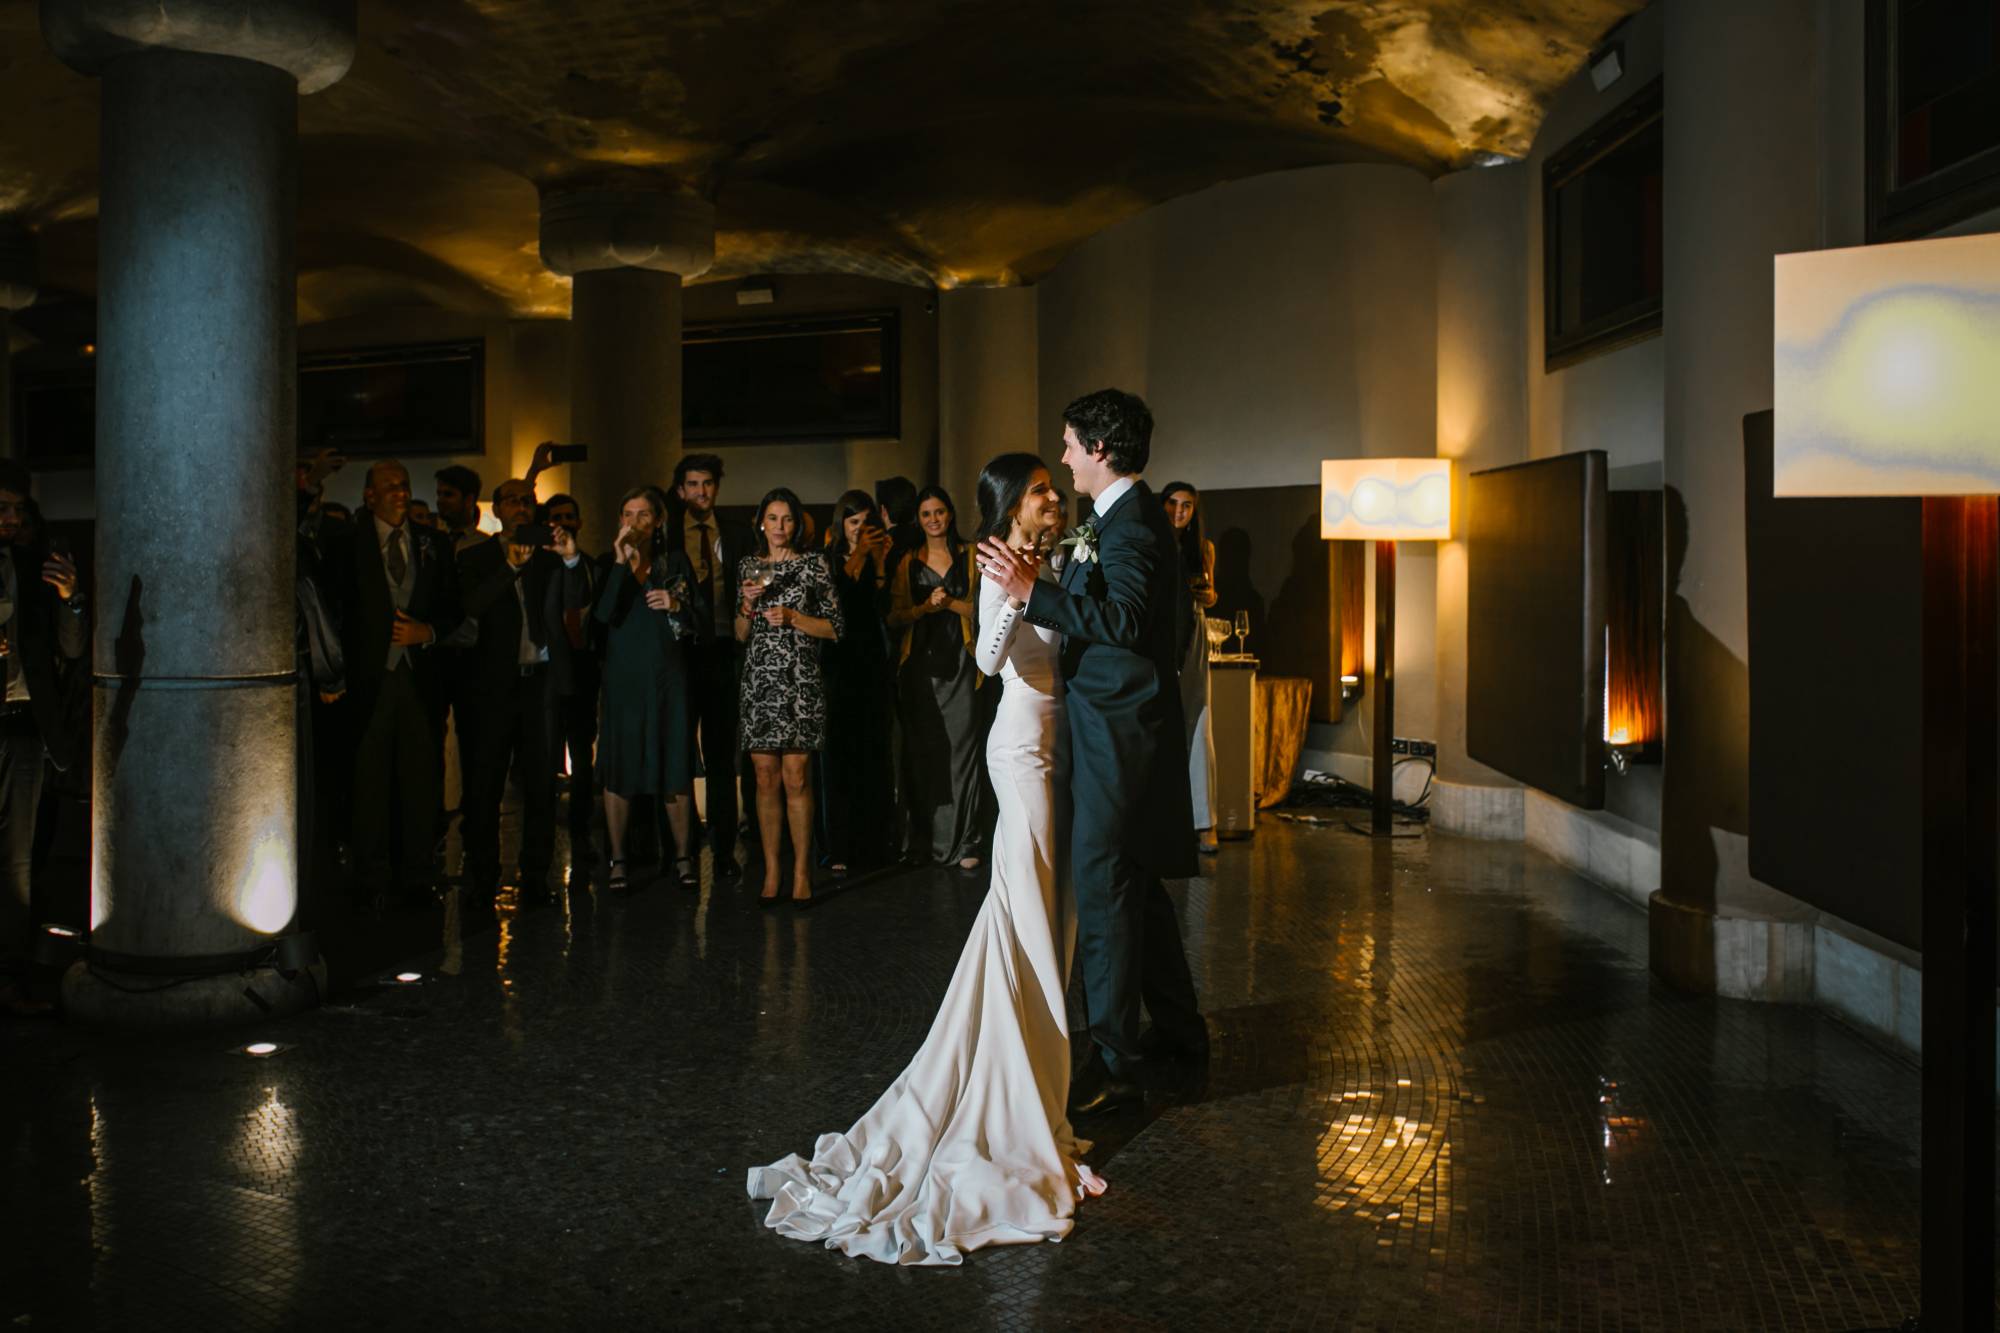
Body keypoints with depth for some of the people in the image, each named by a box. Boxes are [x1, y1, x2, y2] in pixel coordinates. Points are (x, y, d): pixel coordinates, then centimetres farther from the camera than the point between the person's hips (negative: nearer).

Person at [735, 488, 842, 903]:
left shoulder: (813, 564, 4)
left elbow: (833, 627, 2)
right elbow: (740, 635, 15)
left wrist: (792, 617, -10)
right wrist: (747, 604, -3)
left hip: (799, 681, -3)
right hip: (759, 681, 3)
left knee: (795, 777, -7)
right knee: (766, 778, 1)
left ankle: (802, 872, -1)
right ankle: (771, 872, 6)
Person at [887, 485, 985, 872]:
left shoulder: (970, 557, 7)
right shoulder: (908, 563, 12)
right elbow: (895, 616, 7)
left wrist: (951, 603, -11)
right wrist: (925, 606, -9)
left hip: (959, 664, -2)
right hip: (920, 663, 2)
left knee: (960, 746, -6)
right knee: (922, 750, 2)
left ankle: (963, 842, -2)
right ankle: (925, 840, 10)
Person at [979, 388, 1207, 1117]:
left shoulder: (1130, 525, -17)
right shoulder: (1134, 517, 15)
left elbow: (1124, 620, -30)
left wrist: (1035, 592, -30)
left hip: (1120, 736, -11)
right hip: (1123, 730, 11)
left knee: (1103, 893, -7)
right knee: (1137, 886, 19)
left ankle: (1115, 1064, 0)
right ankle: (1180, 1029, 32)